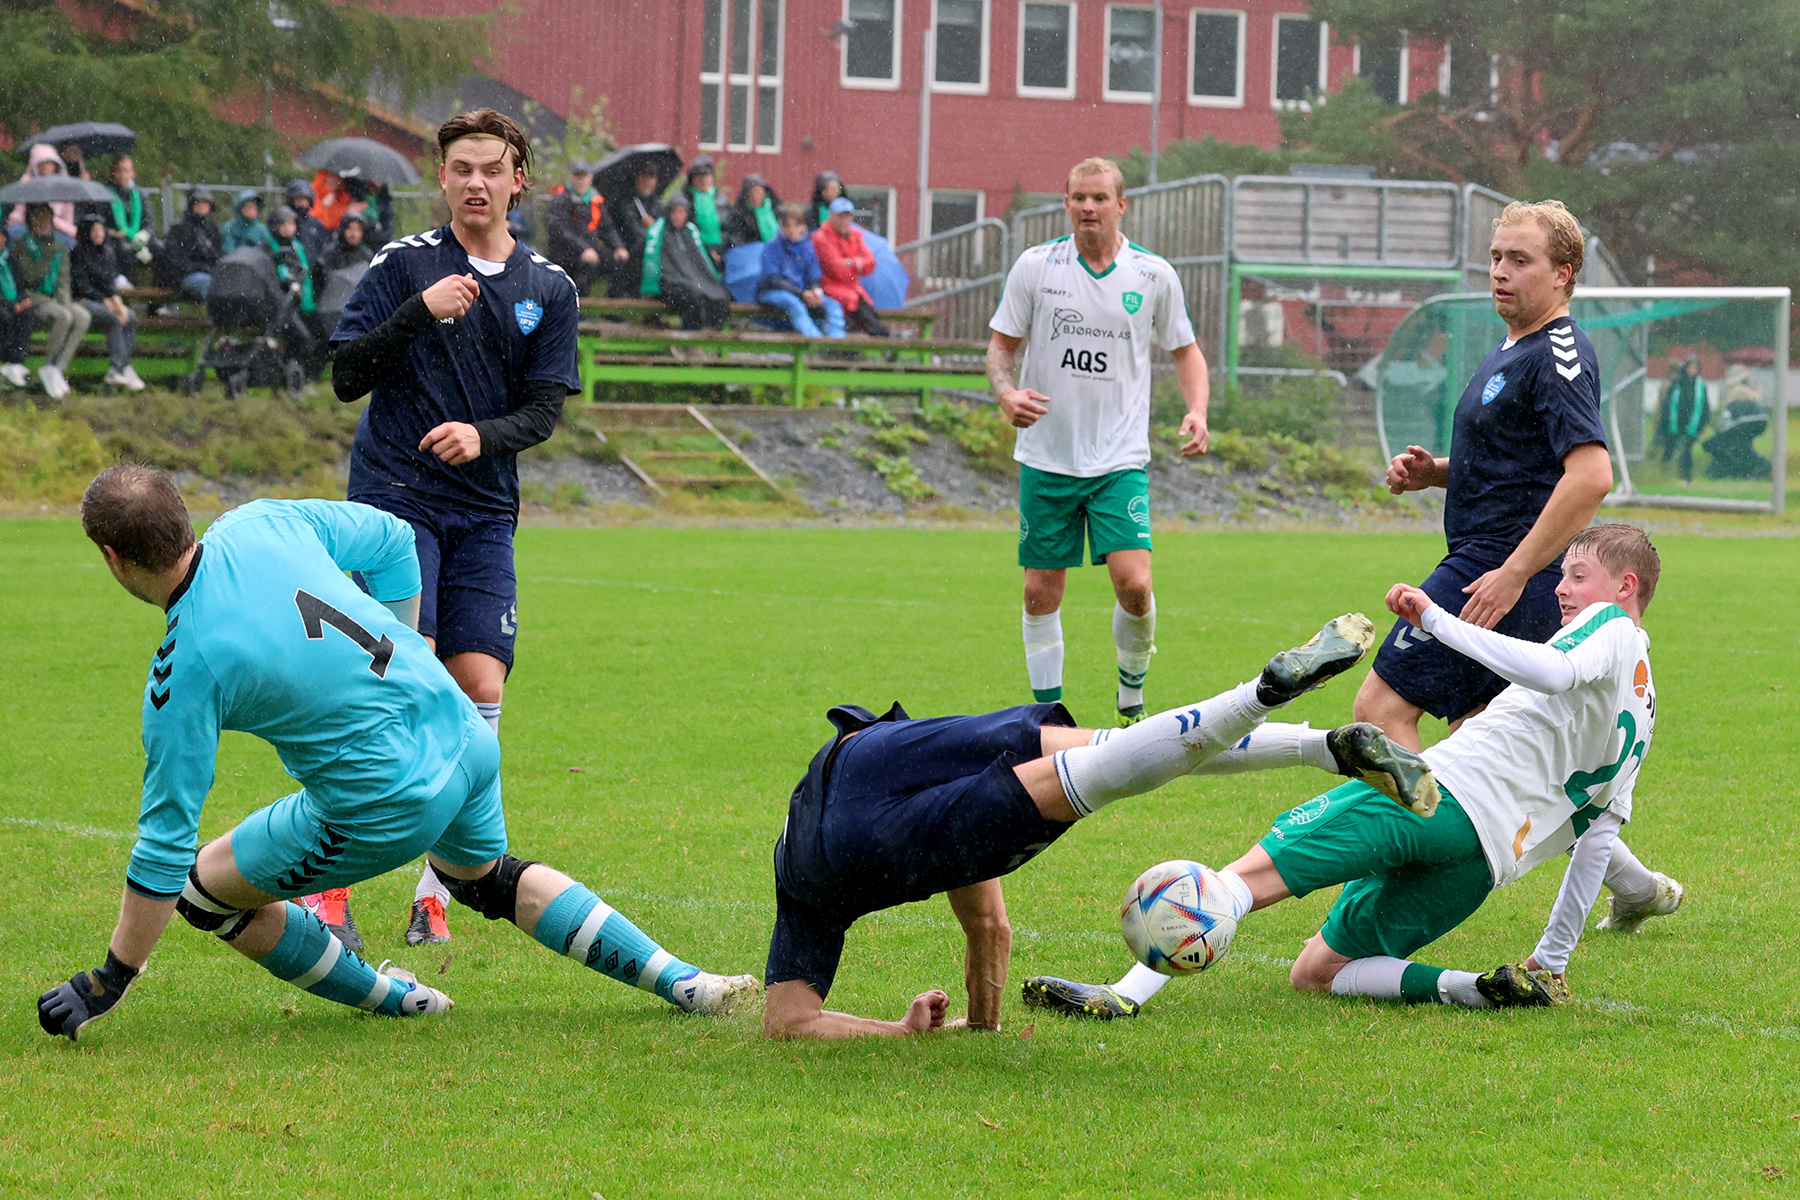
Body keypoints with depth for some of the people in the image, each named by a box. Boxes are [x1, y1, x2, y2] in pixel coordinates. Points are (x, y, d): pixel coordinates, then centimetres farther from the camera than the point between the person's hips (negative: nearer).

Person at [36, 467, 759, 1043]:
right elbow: (391, 539, 14)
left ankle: (393, 1000, 24)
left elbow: (167, 837, -12)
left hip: (386, 803, -7)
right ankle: (681, 982, 31)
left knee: (205, 889, 11)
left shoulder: (182, 672, -17)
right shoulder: (259, 524, -3)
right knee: (490, 879, 35)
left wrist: (108, 982, -4)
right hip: (465, 737, 7)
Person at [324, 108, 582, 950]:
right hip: (395, 493, -4)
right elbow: (345, 377, -5)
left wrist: (483, 435, -14)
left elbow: (544, 409, 6)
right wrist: (419, 311, -18)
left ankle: (435, 892, 4)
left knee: (479, 688, -6)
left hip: (484, 510, 4)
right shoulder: (403, 265, 1)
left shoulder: (549, 289, 10)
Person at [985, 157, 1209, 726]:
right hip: (1046, 458, 1)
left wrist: (1197, 410, -5)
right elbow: (1002, 343, 6)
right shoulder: (1035, 266, -1)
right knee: (1041, 591, 2)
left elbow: (1185, 349, 12)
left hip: (1120, 461, -1)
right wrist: (1007, 392, -14)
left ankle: (1132, 689, 10)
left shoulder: (1154, 275, 0)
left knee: (1134, 583, -15)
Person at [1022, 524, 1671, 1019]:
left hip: (1441, 787, -8)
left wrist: (1438, 621, -21)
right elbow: (1596, 843, 26)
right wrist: (1552, 960, 28)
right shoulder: (1640, 711, 29)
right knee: (1313, 972, 10)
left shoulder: (1611, 626, 5)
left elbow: (1554, 672, -21)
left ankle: (1130, 992, -32)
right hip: (1488, 858, 8)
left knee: (1253, 872, -13)